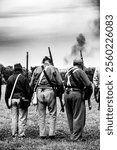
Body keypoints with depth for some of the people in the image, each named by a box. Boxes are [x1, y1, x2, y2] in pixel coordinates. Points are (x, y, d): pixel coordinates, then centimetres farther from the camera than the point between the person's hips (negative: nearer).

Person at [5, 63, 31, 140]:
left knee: (14, 118, 8)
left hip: (13, 99, 4)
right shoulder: (24, 78, -5)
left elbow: (7, 91, 9)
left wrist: (7, 102, 14)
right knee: (22, 118, 1)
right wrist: (28, 100, 1)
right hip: (22, 99, -4)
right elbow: (28, 91, -5)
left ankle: (14, 134, 9)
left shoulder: (10, 78, 7)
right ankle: (21, 134, 0)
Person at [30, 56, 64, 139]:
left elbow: (31, 84, 9)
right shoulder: (54, 69, 4)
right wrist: (61, 90, 14)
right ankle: (51, 133, 2)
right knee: (52, 114, 7)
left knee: (41, 115, 9)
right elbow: (60, 83, -3)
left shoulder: (37, 69, 12)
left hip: (39, 92, 2)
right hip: (50, 92, -2)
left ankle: (43, 134, 10)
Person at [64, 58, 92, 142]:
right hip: (77, 94, -7)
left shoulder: (68, 72, 17)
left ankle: (73, 135, 19)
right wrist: (89, 94, 2)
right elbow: (88, 84, -12)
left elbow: (65, 84, 16)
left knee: (70, 117, 13)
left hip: (67, 94, 7)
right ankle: (76, 137, -2)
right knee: (78, 117, -2)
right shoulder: (80, 72, -6)